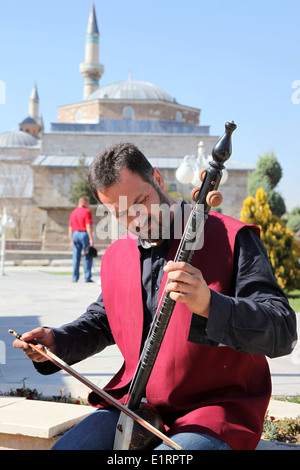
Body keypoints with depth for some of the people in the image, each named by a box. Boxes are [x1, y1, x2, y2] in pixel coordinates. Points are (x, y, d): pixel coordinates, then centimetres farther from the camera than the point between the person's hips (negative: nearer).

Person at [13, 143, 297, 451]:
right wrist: (55, 341, 5)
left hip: (214, 407, -5)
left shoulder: (231, 239, -11)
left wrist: (209, 304, -35)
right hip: (134, 404, 6)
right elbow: (101, 321, 26)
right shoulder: (115, 256, 9)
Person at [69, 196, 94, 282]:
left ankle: (75, 278, 4)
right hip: (84, 234, -5)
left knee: (76, 258, 6)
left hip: (75, 234, 6)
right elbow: (89, 226, -13)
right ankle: (87, 277, -2)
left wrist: (71, 240, 16)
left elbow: (70, 228, 12)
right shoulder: (87, 211, -5)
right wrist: (91, 239, -13)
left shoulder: (73, 212, 14)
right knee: (87, 257, 0)